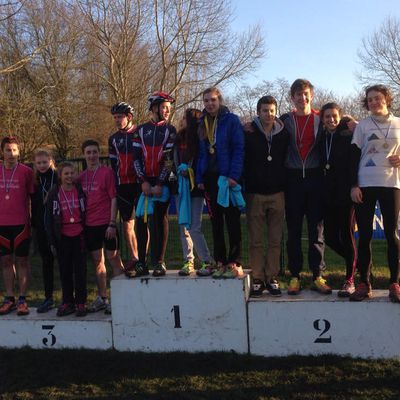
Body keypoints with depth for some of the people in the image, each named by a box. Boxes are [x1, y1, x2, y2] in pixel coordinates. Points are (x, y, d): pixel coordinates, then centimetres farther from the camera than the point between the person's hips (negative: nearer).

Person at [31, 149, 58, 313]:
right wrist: (34, 223, 8)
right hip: (42, 226, 5)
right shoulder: (35, 180, 8)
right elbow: (34, 203, 13)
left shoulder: (59, 177, -6)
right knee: (46, 260, 9)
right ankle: (48, 297, 17)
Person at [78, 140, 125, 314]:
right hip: (89, 225, 5)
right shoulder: (81, 177, 10)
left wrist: (112, 224, -13)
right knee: (97, 262, 12)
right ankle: (102, 298, 22)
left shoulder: (107, 172, -4)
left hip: (106, 224, -5)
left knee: (114, 260, 0)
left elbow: (114, 199, -7)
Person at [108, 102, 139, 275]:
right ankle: (133, 258, 10)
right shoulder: (113, 139, 14)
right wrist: (116, 185, 9)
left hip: (140, 183, -4)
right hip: (123, 185, 4)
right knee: (127, 222, 4)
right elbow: (113, 164, 16)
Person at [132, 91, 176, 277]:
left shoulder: (170, 130, 4)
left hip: (162, 182, -2)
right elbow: (136, 157, 6)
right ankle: (141, 263, 8)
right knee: (140, 222, 1)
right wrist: (143, 182, -6)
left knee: (159, 221, -4)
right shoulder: (141, 130, 11)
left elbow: (169, 159, -4)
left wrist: (159, 184, -11)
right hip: (144, 182, 2)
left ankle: (158, 262, 5)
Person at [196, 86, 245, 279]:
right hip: (210, 179, 6)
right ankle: (220, 263, 15)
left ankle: (234, 263, 5)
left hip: (228, 178, -6)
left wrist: (234, 175, -19)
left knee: (232, 222, -1)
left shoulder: (231, 120, -4)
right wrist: (199, 178, 5)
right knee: (216, 223, 8)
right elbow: (202, 153, 15)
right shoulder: (203, 124, 14)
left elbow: (239, 149, -10)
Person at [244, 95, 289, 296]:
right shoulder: (248, 134, 2)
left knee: (275, 240, 4)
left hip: (277, 194, 1)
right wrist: (244, 188, -4)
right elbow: (241, 162, 2)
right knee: (255, 240, 2)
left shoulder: (284, 134, 7)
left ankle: (272, 278, 13)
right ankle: (257, 279, 10)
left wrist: (285, 185, 2)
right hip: (255, 194, -1)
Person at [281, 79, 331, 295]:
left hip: (315, 178, 0)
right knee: (293, 230, 3)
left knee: (317, 229, 3)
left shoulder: (320, 120, 8)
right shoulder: (285, 120, 8)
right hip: (293, 179, 0)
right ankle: (295, 276, 10)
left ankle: (317, 276, 10)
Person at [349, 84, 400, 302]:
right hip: (365, 185, 0)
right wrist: (354, 185, -4)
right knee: (364, 236, 0)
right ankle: (364, 283, 6)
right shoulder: (362, 125, 7)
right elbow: (354, 156, 5)